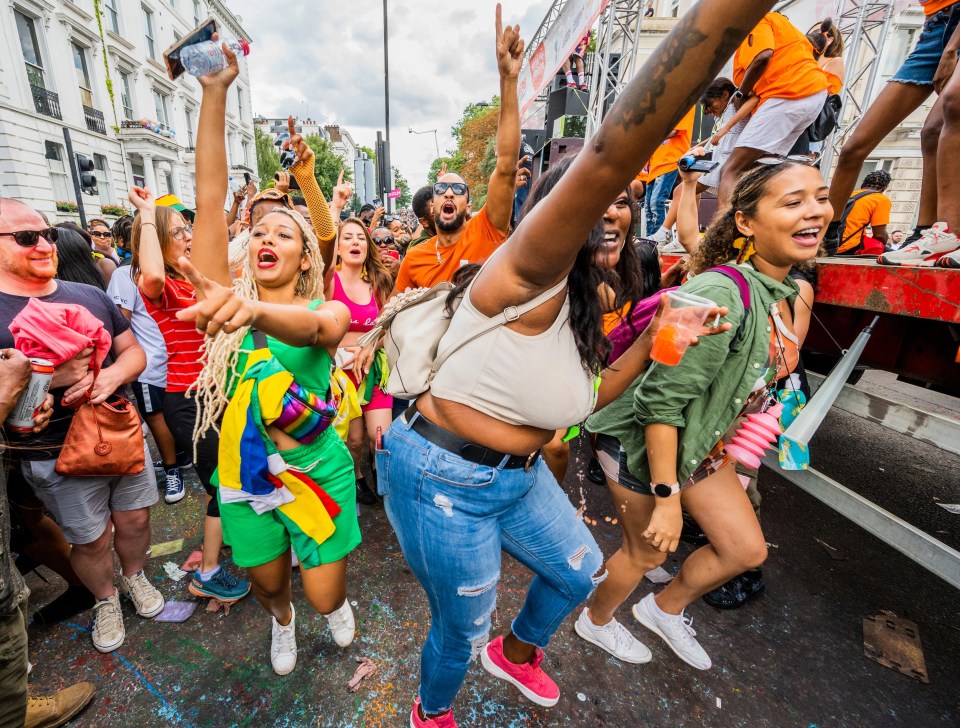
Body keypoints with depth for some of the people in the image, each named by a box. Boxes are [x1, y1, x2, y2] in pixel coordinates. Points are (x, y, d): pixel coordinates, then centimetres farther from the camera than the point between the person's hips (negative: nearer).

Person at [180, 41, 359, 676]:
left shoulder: (328, 310, -10)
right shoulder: (231, 296, -4)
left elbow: (309, 327, -36)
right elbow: (210, 199, -11)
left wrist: (252, 311, -56)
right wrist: (215, 92, -17)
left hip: (318, 470, -2)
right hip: (247, 474, 3)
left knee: (325, 597, 9)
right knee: (269, 585, 21)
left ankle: (339, 604, 48)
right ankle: (282, 622, 58)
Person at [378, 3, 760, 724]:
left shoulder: (582, 303, 5)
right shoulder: (529, 273, -22)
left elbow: (581, 400, 9)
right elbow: (610, 157, -39)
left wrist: (651, 344, 3)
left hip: (519, 475, 9)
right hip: (447, 482, -8)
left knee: (581, 570, 26)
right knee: (463, 629, 15)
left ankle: (517, 653, 59)